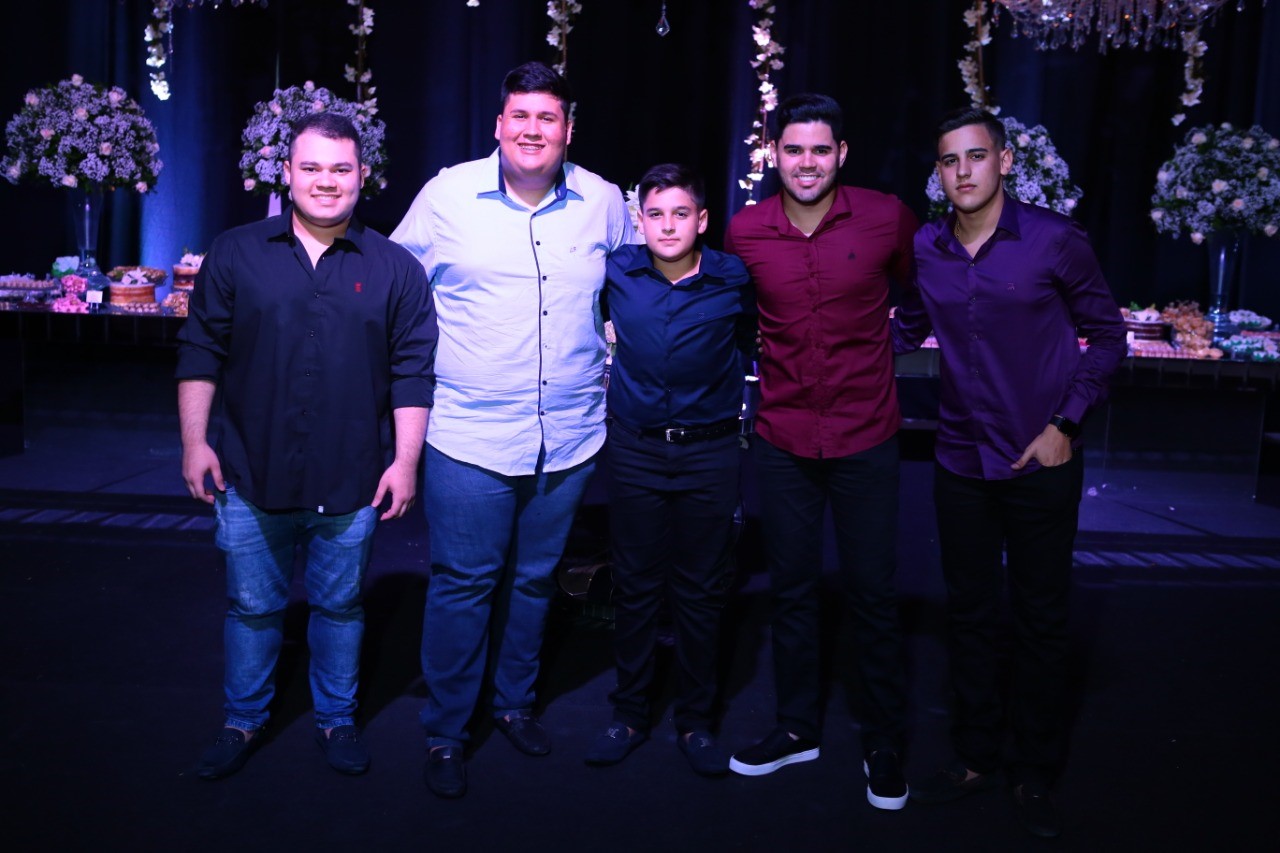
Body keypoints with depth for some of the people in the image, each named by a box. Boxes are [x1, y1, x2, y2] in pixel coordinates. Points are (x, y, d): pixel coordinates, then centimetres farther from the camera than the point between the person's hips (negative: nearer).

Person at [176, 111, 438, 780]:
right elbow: (200, 353, 4)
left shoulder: (393, 268, 1)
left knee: (340, 606, 13)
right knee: (252, 606, 14)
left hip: (352, 482, 0)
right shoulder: (236, 254, 3)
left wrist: (406, 461, -6)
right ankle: (243, 722, 33)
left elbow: (413, 371, -1)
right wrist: (195, 441, -1)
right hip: (251, 475, 1)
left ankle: (336, 719, 32)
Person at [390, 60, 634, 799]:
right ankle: (446, 734, 20)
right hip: (470, 435, -3)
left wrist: (616, 354, 11)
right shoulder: (448, 194, -3)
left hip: (569, 436, 3)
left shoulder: (604, 202, 3)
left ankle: (516, 703, 37)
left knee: (535, 579, 17)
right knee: (463, 584, 2)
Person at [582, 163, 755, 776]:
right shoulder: (617, 272, -3)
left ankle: (695, 719, 24)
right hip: (635, 449, 1)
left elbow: (753, 345, 11)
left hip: (711, 452, -1)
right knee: (634, 585, 10)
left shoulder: (735, 280, -6)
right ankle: (629, 713, 26)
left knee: (702, 590, 8)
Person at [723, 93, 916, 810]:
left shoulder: (888, 218, -8)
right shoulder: (745, 232, -3)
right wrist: (768, 352, 9)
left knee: (875, 594, 6)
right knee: (792, 589, 13)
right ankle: (798, 728, 31)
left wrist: (890, 341, 8)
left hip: (866, 436, -2)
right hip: (782, 437, 2)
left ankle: (884, 744, 24)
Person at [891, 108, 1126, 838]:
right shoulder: (926, 249, 1)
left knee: (1042, 619, 7)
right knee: (970, 613, 13)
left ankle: (1038, 776, 24)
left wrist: (1066, 423, -9)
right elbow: (908, 330, 16)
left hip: (1042, 463, -3)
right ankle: (976, 757, 30)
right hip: (962, 461, 3)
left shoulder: (1054, 240, -8)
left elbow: (1106, 335, -2)